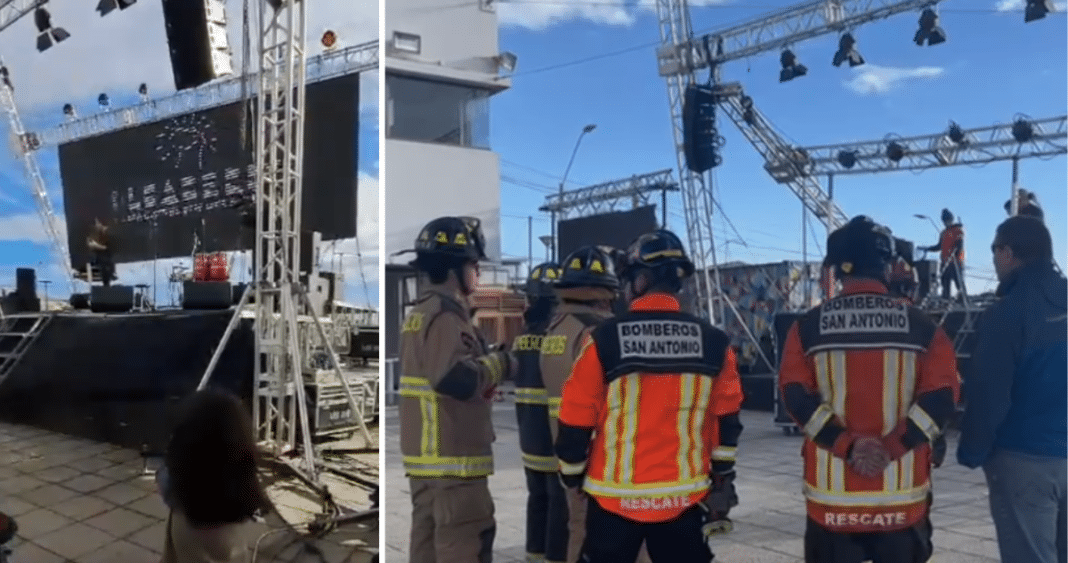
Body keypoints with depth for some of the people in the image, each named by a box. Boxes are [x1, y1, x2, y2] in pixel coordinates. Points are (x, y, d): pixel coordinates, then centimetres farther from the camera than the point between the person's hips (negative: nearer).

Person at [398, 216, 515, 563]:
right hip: (453, 459, -10)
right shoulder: (444, 315, -17)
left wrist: (488, 361, 5)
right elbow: (457, 379, -31)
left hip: (424, 457, 10)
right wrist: (499, 363, -15)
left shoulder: (420, 312, 15)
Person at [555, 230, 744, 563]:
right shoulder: (713, 343, -4)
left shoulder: (604, 340, -12)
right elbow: (726, 424, 2)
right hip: (685, 498, 2)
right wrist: (722, 482, 14)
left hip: (615, 497, -2)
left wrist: (572, 476, 10)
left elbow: (576, 422, -6)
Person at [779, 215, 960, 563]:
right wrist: (892, 446, -13)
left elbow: (796, 397, -10)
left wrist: (845, 444, -13)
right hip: (902, 494, 1)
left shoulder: (808, 327, -1)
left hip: (833, 495, 0)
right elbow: (940, 396, -9)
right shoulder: (921, 326, 0)